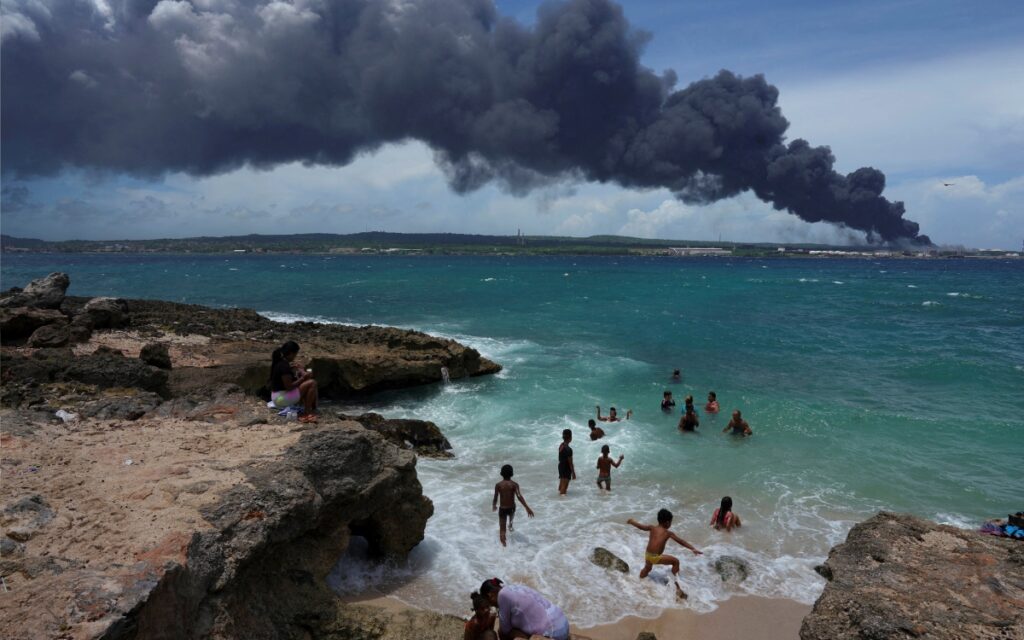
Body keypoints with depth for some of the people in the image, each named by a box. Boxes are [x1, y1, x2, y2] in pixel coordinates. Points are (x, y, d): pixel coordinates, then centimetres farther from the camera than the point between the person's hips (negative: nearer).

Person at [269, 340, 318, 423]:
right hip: (282, 398, -10)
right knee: (312, 383, -15)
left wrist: (291, 368, 10)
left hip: (277, 397, 10)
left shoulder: (279, 361, 6)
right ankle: (308, 412, -7)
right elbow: (289, 386, -22)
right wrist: (304, 377, -13)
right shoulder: (284, 366, -22)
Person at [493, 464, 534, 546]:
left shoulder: (498, 485, -13)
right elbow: (519, 496, -25)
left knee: (502, 529, 4)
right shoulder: (514, 484, -14)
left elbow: (495, 499, -10)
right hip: (512, 508, 3)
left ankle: (504, 545, -11)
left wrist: (494, 506, 12)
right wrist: (527, 508, -28)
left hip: (502, 509, -3)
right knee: (511, 518, 38)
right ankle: (510, 527, 67)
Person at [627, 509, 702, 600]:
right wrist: (693, 549, -7)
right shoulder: (668, 533, -4)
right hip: (656, 557, -5)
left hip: (647, 555, 6)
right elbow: (681, 541, -7)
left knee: (647, 569, 34)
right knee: (675, 561, 10)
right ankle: (677, 586, 10)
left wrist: (632, 522, 35)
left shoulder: (652, 527, 6)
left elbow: (641, 526, 17)